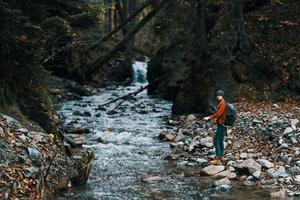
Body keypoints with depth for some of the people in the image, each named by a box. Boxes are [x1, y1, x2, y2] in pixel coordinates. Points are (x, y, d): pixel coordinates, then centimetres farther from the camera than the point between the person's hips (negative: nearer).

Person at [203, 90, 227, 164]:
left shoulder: (222, 103, -18)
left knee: (216, 141, -9)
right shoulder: (221, 103, 14)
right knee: (221, 141, 15)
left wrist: (209, 118, -23)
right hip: (221, 124, 10)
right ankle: (221, 157, 22)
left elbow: (218, 114, -24)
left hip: (221, 125, -10)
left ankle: (217, 159, -8)